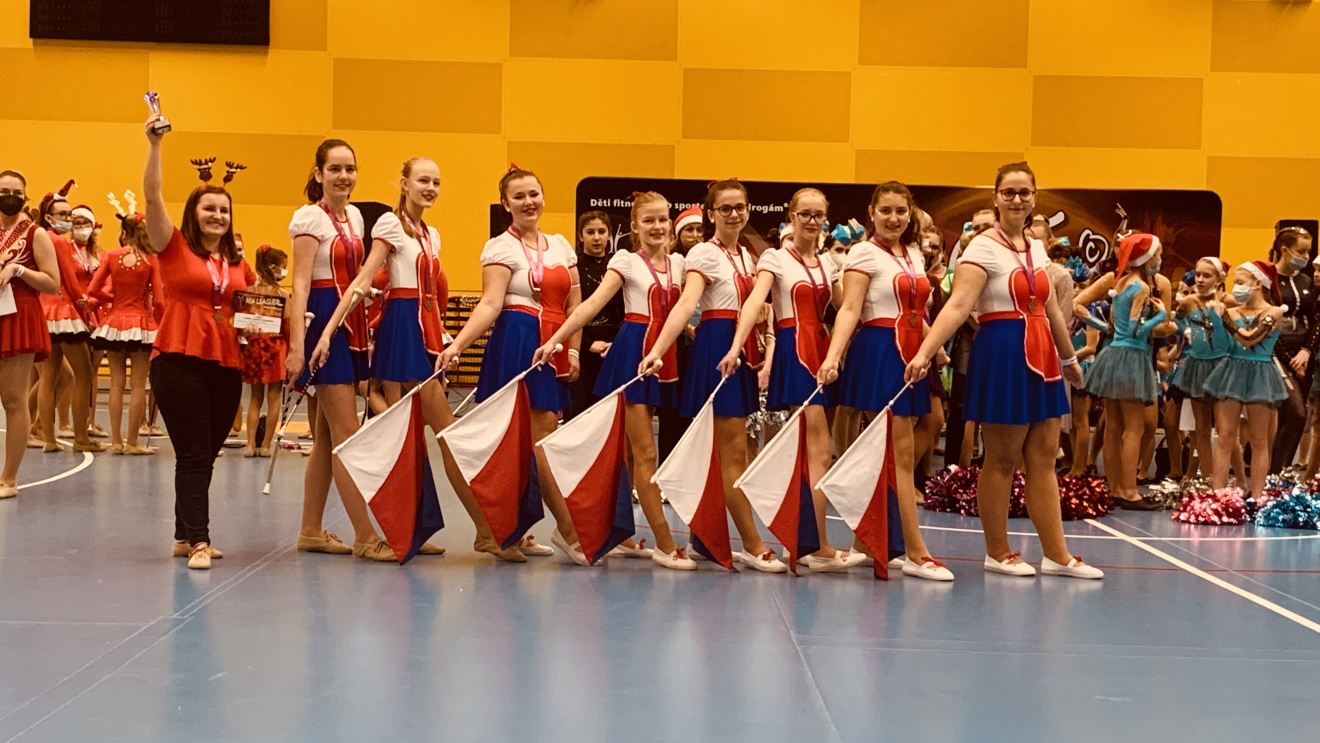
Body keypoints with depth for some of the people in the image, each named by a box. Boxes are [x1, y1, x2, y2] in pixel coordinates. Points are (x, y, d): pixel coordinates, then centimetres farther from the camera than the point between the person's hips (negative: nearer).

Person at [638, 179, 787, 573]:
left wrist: (764, 349, 9)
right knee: (735, 453, -7)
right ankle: (753, 545, -5)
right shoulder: (704, 254, -8)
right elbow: (686, 304, -22)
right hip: (716, 346, -8)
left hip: (744, 349, 8)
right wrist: (657, 350, -35)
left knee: (722, 453, 11)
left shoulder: (747, 256, 16)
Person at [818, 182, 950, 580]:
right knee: (902, 452, -10)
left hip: (910, 355, 7)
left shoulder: (914, 255, 15)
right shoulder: (865, 254, -7)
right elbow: (850, 310, -16)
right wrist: (832, 356, -28)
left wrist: (936, 351, 27)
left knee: (890, 453, 9)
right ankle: (916, 552, -9)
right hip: (878, 353, -7)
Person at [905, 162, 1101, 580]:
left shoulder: (1037, 248, 13)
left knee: (1043, 459, 9)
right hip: (1001, 354, -7)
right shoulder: (983, 248, -10)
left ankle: (1057, 555, 13)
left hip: (1040, 356, 7)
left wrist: (1069, 358, 29)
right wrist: (924, 353, -33)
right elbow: (958, 306, -22)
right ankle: (998, 553, 12)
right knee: (1002, 459, 1)